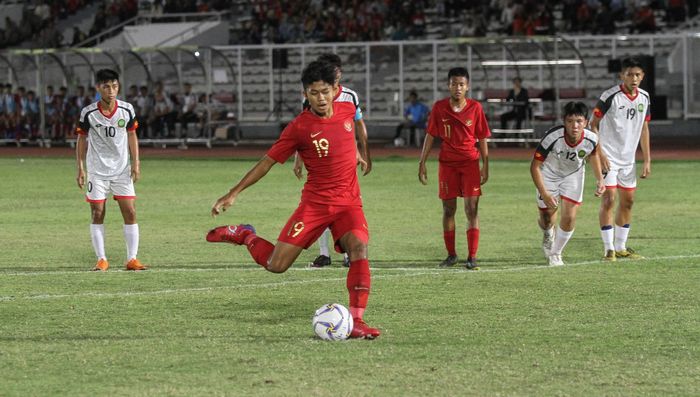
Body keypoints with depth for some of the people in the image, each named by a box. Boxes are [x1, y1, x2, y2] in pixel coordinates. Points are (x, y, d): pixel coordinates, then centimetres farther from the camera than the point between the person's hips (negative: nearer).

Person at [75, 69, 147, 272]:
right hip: (97, 170, -1)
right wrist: (81, 168, -2)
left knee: (130, 213, -4)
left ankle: (132, 259, 1)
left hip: (122, 169, 1)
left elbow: (131, 136, 8)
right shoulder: (88, 112, -7)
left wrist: (136, 163, 2)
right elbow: (82, 140, 2)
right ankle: (101, 260, 5)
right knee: (97, 214, -2)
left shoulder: (127, 110, -3)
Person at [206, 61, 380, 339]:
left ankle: (355, 320, -22)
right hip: (315, 202, -3)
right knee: (275, 265, -6)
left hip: (348, 202, 3)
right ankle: (244, 236, 25)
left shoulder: (347, 110, 0)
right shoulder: (299, 127, -12)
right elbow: (267, 162, -6)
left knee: (359, 249, -25)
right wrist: (233, 193, -8)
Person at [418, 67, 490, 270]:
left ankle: (472, 257, -7)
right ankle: (451, 254, 19)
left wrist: (485, 166, -1)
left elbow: (482, 138, 1)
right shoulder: (439, 107, -3)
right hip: (447, 163, 1)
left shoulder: (475, 107, -4)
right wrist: (422, 163, 1)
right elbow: (430, 136, 4)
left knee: (472, 209, -8)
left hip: (470, 162, -1)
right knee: (448, 209, 6)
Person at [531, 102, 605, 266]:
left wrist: (600, 180, -5)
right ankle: (548, 234, 43)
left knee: (569, 217, -9)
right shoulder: (553, 137, -37)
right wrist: (544, 194, -33)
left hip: (573, 174, 2)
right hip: (549, 174, -2)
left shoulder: (591, 139, -27)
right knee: (547, 220, 3)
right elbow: (535, 166, -26)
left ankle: (555, 254, 16)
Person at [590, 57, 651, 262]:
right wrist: (600, 155, -17)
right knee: (609, 199, -12)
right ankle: (609, 249, -8)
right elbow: (593, 125, -10)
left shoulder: (644, 98, 4)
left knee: (627, 201, 11)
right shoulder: (610, 96, -14)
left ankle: (621, 247, 22)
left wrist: (647, 160, 11)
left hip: (628, 158, 7)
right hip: (608, 157, -7)